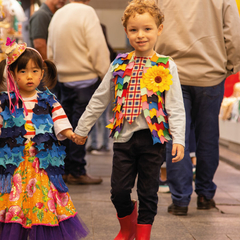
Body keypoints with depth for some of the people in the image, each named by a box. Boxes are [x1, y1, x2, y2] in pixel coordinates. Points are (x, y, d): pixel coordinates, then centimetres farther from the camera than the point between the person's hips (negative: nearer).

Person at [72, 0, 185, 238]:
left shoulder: (166, 66, -1)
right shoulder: (119, 64, 7)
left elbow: (175, 107, -4)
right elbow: (99, 99, 14)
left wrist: (178, 139, -14)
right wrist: (82, 128, 17)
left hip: (153, 137, -2)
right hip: (124, 137, 2)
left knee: (148, 192, 6)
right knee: (119, 191, 5)